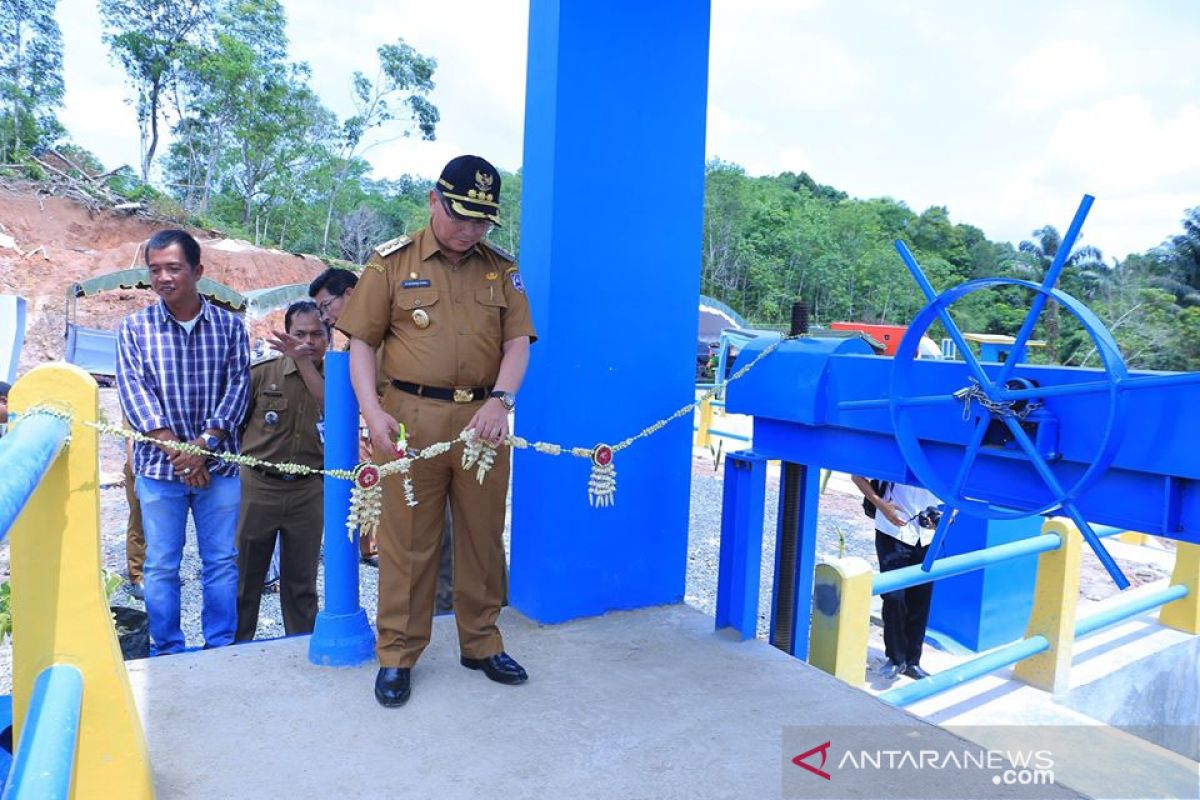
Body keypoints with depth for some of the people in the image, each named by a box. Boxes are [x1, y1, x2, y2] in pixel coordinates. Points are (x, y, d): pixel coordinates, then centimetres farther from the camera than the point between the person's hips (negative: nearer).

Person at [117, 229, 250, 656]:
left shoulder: (229, 325, 3)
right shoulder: (134, 328, 2)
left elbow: (238, 387, -3)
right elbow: (133, 392, -6)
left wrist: (204, 443, -14)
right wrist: (176, 449, -16)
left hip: (219, 464, 0)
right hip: (158, 466, 0)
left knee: (222, 561, 7)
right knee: (161, 565, 8)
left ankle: (221, 647, 21)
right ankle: (167, 652, 22)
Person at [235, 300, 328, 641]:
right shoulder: (262, 373, -3)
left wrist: (304, 362, -28)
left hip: (309, 490, 2)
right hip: (258, 485, -1)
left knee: (301, 581, 13)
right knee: (244, 576, 8)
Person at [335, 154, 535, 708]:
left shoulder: (502, 270, 10)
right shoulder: (392, 262, 4)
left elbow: (518, 343, 4)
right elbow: (360, 341, 3)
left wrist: (501, 399, -14)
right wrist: (373, 411, -10)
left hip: (482, 421, 2)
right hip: (410, 418, -2)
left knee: (483, 535, 10)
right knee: (406, 539, 5)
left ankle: (481, 642, 28)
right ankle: (397, 654, 20)